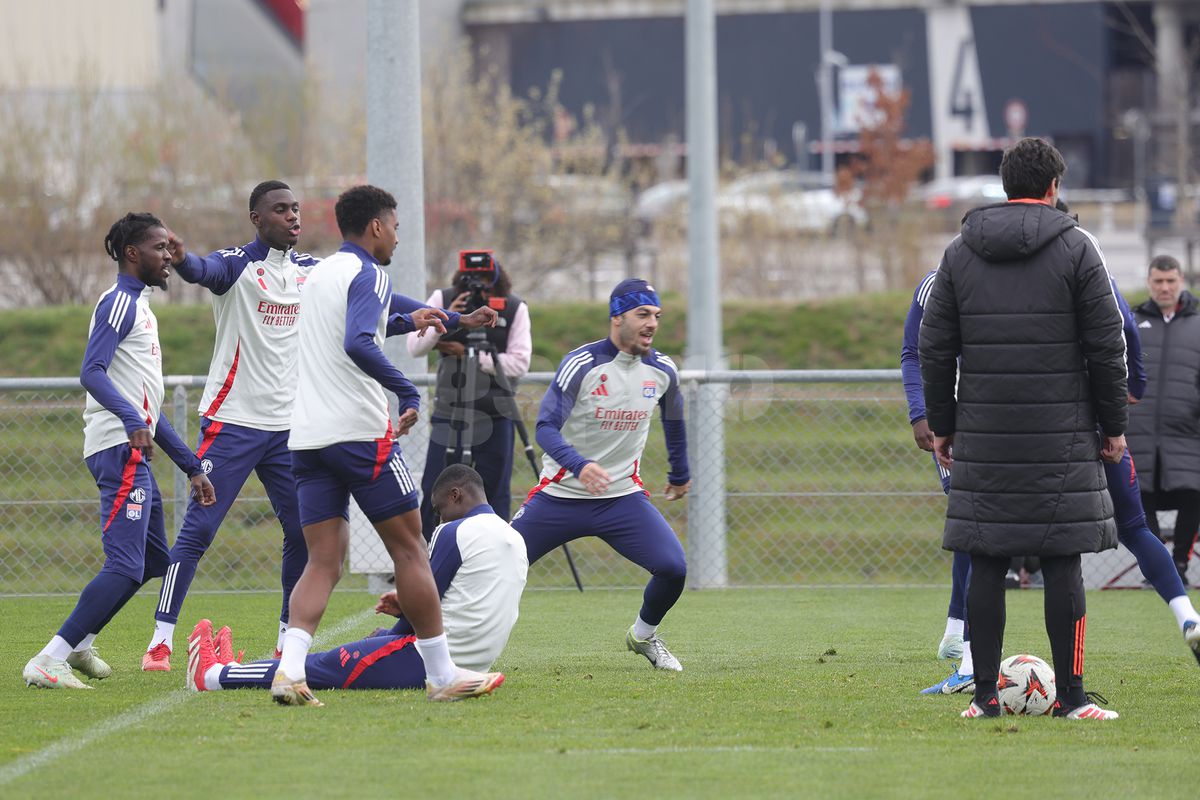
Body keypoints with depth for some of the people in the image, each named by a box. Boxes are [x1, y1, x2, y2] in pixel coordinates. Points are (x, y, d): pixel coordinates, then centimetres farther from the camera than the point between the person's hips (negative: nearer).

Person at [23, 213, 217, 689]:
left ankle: (78, 645, 24)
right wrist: (131, 419, -37)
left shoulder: (139, 306, 25)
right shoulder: (119, 303, -6)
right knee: (125, 568, -16)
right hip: (121, 450, -10)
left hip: (134, 452, 10)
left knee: (153, 561, 18)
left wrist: (192, 467, 26)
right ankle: (49, 662, -19)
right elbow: (92, 373, -22)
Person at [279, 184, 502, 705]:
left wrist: (409, 321, 52)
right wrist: (407, 390, -20)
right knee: (409, 547, 3)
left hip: (307, 438, 7)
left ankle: (290, 668, -19)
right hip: (360, 430, -7)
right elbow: (358, 345, -24)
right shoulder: (368, 274, -7)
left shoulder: (321, 274, 20)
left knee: (323, 562, 2)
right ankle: (442, 675, 7)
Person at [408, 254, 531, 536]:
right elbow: (415, 348, -6)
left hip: (496, 415, 0)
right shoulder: (443, 300, -1)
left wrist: (468, 354, -13)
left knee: (495, 492, 2)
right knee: (434, 490, -1)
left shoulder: (514, 308, -2)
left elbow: (519, 363, -9)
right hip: (449, 410, 1)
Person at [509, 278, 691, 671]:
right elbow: (546, 426, -23)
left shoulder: (661, 370, 0)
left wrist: (680, 474, 30)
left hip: (624, 496, 3)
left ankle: (643, 636, 13)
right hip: (561, 493, -3)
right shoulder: (582, 364, -15)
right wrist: (580, 466, -39)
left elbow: (673, 421, 21)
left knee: (673, 568, -16)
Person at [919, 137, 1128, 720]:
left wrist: (941, 425, 15)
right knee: (1061, 560, -2)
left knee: (986, 562, 4)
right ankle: (1071, 697, -3)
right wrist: (1113, 425, 5)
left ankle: (985, 695, 3)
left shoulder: (960, 252, 8)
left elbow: (933, 349, 8)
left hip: (983, 433, 3)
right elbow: (1107, 344, -2)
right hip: (1061, 433, -3)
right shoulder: (1075, 247, -1)